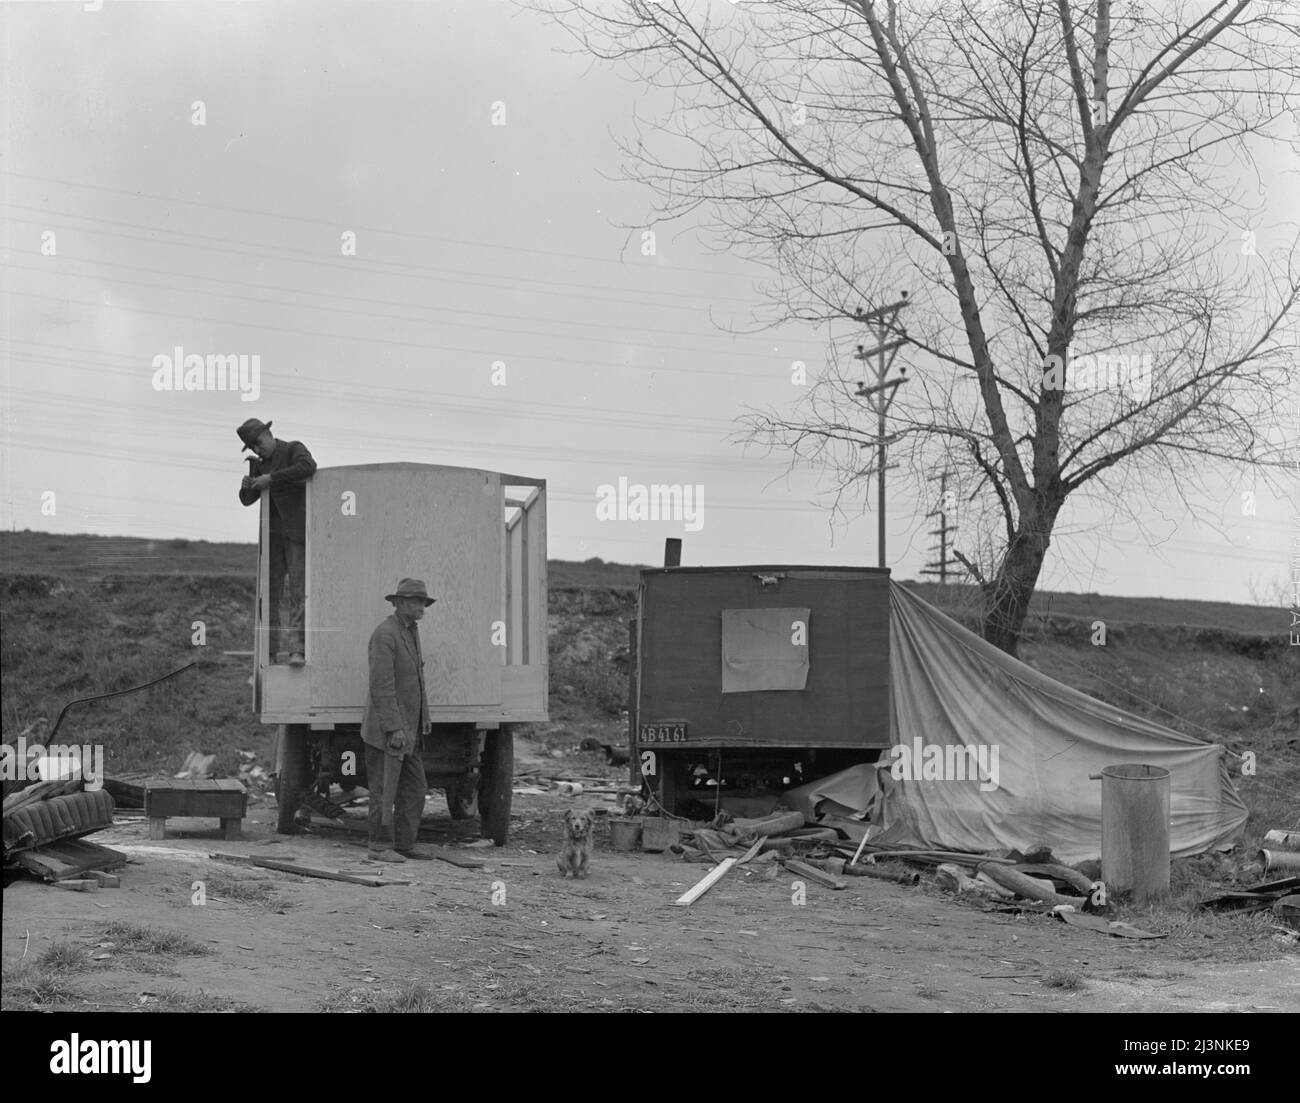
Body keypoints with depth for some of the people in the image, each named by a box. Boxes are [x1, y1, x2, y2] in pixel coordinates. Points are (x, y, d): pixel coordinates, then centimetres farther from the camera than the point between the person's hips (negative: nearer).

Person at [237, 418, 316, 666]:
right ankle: (271, 653, 2)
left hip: (297, 533, -6)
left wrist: (271, 478, -26)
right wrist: (246, 486, -7)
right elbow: (247, 500, 17)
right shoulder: (258, 464, 14)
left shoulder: (294, 449, -4)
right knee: (270, 593, 1)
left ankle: (298, 650, -19)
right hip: (273, 535, 6)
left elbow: (308, 466, -27)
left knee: (298, 590, -14)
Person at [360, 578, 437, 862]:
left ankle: (404, 843, 15)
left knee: (414, 788, 9)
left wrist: (424, 718, 14)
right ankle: (379, 846, 7)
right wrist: (394, 729, -24)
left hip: (406, 729, 9)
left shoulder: (411, 632, 13)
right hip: (386, 729, -9)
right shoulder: (384, 634, -17)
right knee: (384, 789, -1)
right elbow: (381, 686, -21)